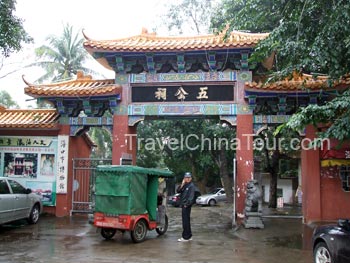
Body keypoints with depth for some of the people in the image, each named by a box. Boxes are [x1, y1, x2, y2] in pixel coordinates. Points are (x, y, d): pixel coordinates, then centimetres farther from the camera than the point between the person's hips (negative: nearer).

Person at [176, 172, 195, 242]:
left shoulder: (191, 186, -8)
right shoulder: (184, 185, 16)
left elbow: (191, 197, -15)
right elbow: (178, 191, 4)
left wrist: (186, 204, -18)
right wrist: (182, 185, -9)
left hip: (187, 206, -8)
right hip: (183, 205, 9)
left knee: (186, 221, -6)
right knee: (186, 221, 14)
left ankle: (185, 237, -2)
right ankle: (189, 236, 23)